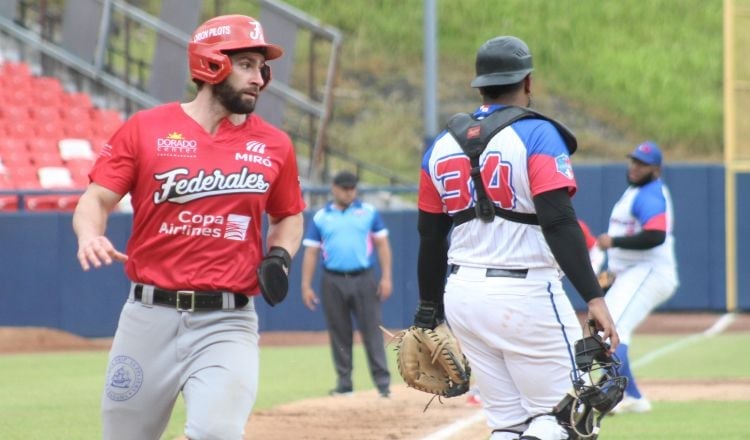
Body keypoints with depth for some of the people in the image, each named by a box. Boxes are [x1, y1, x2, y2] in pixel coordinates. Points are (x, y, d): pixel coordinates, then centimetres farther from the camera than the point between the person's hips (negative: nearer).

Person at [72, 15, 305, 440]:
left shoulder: (274, 145, 6)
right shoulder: (144, 129, 0)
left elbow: (288, 217, 22)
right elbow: (96, 199, -1)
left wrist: (279, 256, 1)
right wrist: (90, 236, -23)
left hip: (227, 324, 0)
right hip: (150, 315, 0)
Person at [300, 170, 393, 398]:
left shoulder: (368, 212, 6)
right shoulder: (320, 217, 7)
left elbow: (382, 244, 5)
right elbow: (311, 252, 7)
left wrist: (386, 277, -4)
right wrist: (306, 286, 1)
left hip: (364, 279, -1)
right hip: (333, 282, 1)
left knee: (372, 331, -5)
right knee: (339, 334, 5)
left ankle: (383, 382, -5)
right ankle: (344, 383, 11)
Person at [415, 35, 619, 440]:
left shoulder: (441, 147, 9)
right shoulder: (537, 135, -8)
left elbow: (430, 238, 13)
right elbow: (559, 223, -19)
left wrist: (428, 312, 22)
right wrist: (594, 298, -24)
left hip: (462, 296, 6)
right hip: (525, 297, -6)